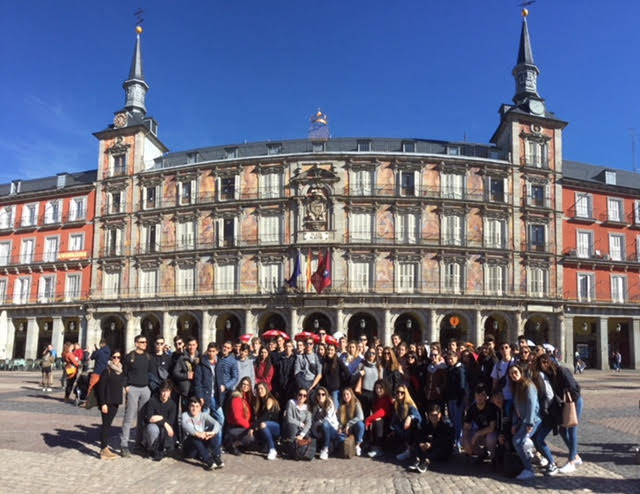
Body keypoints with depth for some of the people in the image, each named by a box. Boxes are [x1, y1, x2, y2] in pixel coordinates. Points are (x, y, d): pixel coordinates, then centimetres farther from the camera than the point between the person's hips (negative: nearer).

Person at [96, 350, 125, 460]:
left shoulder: (120, 372, 10)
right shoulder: (106, 371, -10)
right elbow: (101, 388, -12)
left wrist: (119, 400, 11)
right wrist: (103, 403, -16)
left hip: (115, 402, 6)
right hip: (107, 402, -6)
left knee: (108, 424, 12)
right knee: (106, 424, -4)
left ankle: (105, 446, 19)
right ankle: (104, 450, 0)